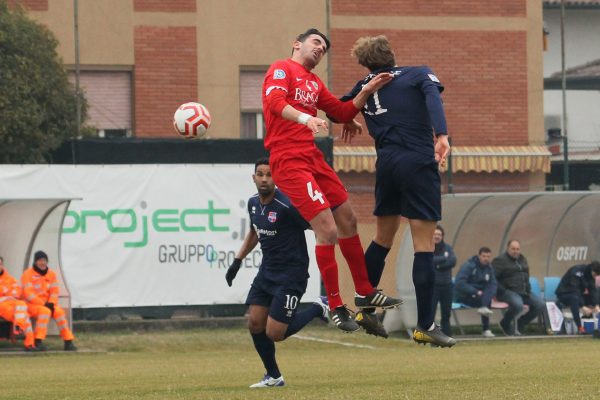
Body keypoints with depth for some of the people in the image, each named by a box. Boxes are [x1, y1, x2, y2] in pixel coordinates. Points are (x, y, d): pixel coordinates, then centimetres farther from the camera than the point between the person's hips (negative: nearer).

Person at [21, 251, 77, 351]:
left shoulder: (51, 274, 8)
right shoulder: (28, 274, -9)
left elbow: (54, 291, 5)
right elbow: (28, 294, -16)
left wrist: (51, 304, -14)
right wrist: (43, 304, -21)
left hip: (46, 304, 5)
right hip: (30, 305, -5)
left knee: (59, 311, -23)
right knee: (45, 311, -34)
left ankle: (68, 341, -21)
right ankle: (38, 341, -37)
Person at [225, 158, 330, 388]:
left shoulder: (287, 206, -22)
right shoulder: (253, 203, 4)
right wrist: (237, 261, 20)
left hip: (290, 275, -7)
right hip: (266, 272, 7)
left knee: (274, 333, -10)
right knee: (254, 324, 1)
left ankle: (318, 309, 13)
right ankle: (273, 377, 18)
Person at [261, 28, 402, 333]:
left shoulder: (314, 83, 22)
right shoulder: (282, 69, -3)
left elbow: (343, 112, 24)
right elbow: (275, 101, -22)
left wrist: (367, 91, 11)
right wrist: (304, 118, -38)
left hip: (312, 157, 9)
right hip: (289, 161, -9)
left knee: (347, 220, 16)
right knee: (327, 230, -15)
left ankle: (364, 292, 32)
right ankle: (336, 308, -6)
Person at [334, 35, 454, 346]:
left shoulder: (365, 87, 16)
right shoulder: (418, 74, 6)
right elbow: (432, 96, -15)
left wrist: (350, 123, 48)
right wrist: (441, 135, -27)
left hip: (386, 165, 4)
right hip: (419, 162, -4)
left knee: (383, 238, 22)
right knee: (423, 244, -3)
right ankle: (424, 326, -5)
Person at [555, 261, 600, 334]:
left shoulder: (590, 274, -4)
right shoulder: (576, 272, -27)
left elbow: (593, 290, -9)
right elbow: (575, 290, -34)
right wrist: (582, 307, -40)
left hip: (578, 294, 7)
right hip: (564, 294, -7)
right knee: (575, 298, -41)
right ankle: (580, 327, -44)